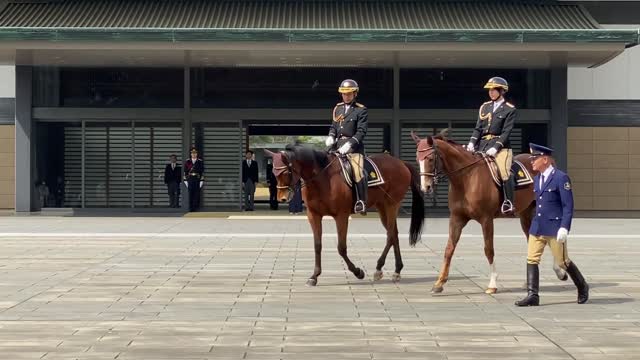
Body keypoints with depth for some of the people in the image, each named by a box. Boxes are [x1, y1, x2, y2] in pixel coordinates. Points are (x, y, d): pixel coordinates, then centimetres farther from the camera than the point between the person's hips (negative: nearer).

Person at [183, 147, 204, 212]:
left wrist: (202, 180, -5)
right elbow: (185, 172, 8)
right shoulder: (187, 162, 7)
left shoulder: (200, 162, 3)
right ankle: (191, 208, 5)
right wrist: (185, 180, 2)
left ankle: (196, 207, 4)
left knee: (197, 194, -1)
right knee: (190, 194, 1)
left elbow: (202, 172, 1)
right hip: (190, 180, 1)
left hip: (197, 180, -1)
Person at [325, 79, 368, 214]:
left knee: (358, 171, -22)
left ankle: (361, 202, -17)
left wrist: (349, 144, -21)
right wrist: (331, 136, 1)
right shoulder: (338, 108, 16)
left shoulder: (361, 110, -2)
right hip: (338, 145, 6)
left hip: (354, 145, -6)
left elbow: (361, 132, -9)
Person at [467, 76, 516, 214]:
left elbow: (506, 132, -8)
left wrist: (495, 148, -19)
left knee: (503, 170, -26)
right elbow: (478, 128, 11)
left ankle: (508, 202, -19)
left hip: (500, 144, -6)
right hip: (483, 144, 6)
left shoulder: (509, 109, -1)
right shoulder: (485, 107, 15)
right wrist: (472, 143, -6)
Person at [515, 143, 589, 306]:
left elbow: (568, 206, -14)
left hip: (555, 228, -7)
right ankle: (532, 296, -3)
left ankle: (582, 287, 26)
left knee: (562, 261, 5)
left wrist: (564, 228, -19)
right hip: (537, 227, 7)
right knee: (531, 260, -3)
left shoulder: (561, 178, -11)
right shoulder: (537, 179, 11)